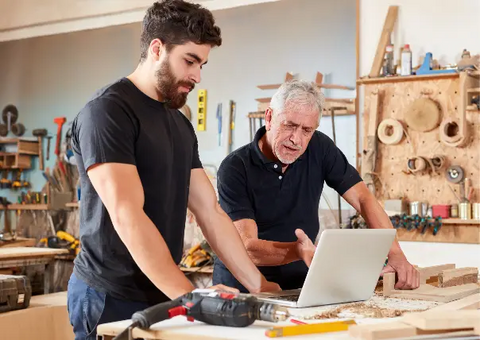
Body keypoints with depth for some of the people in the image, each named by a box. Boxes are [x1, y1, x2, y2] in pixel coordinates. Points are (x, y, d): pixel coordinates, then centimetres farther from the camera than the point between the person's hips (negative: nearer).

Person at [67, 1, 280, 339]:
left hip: (164, 297, 8)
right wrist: (191, 296, -28)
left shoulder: (181, 125, 11)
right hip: (112, 299, -8)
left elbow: (211, 211, 10)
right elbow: (127, 217, -24)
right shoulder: (107, 111, -14)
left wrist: (259, 285, 3)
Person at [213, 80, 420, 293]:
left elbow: (364, 199, -2)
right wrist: (299, 250, -39)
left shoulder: (319, 148, -1)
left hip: (297, 288, 3)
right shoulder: (234, 168, -14)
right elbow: (247, 247, -21)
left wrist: (396, 255, -16)